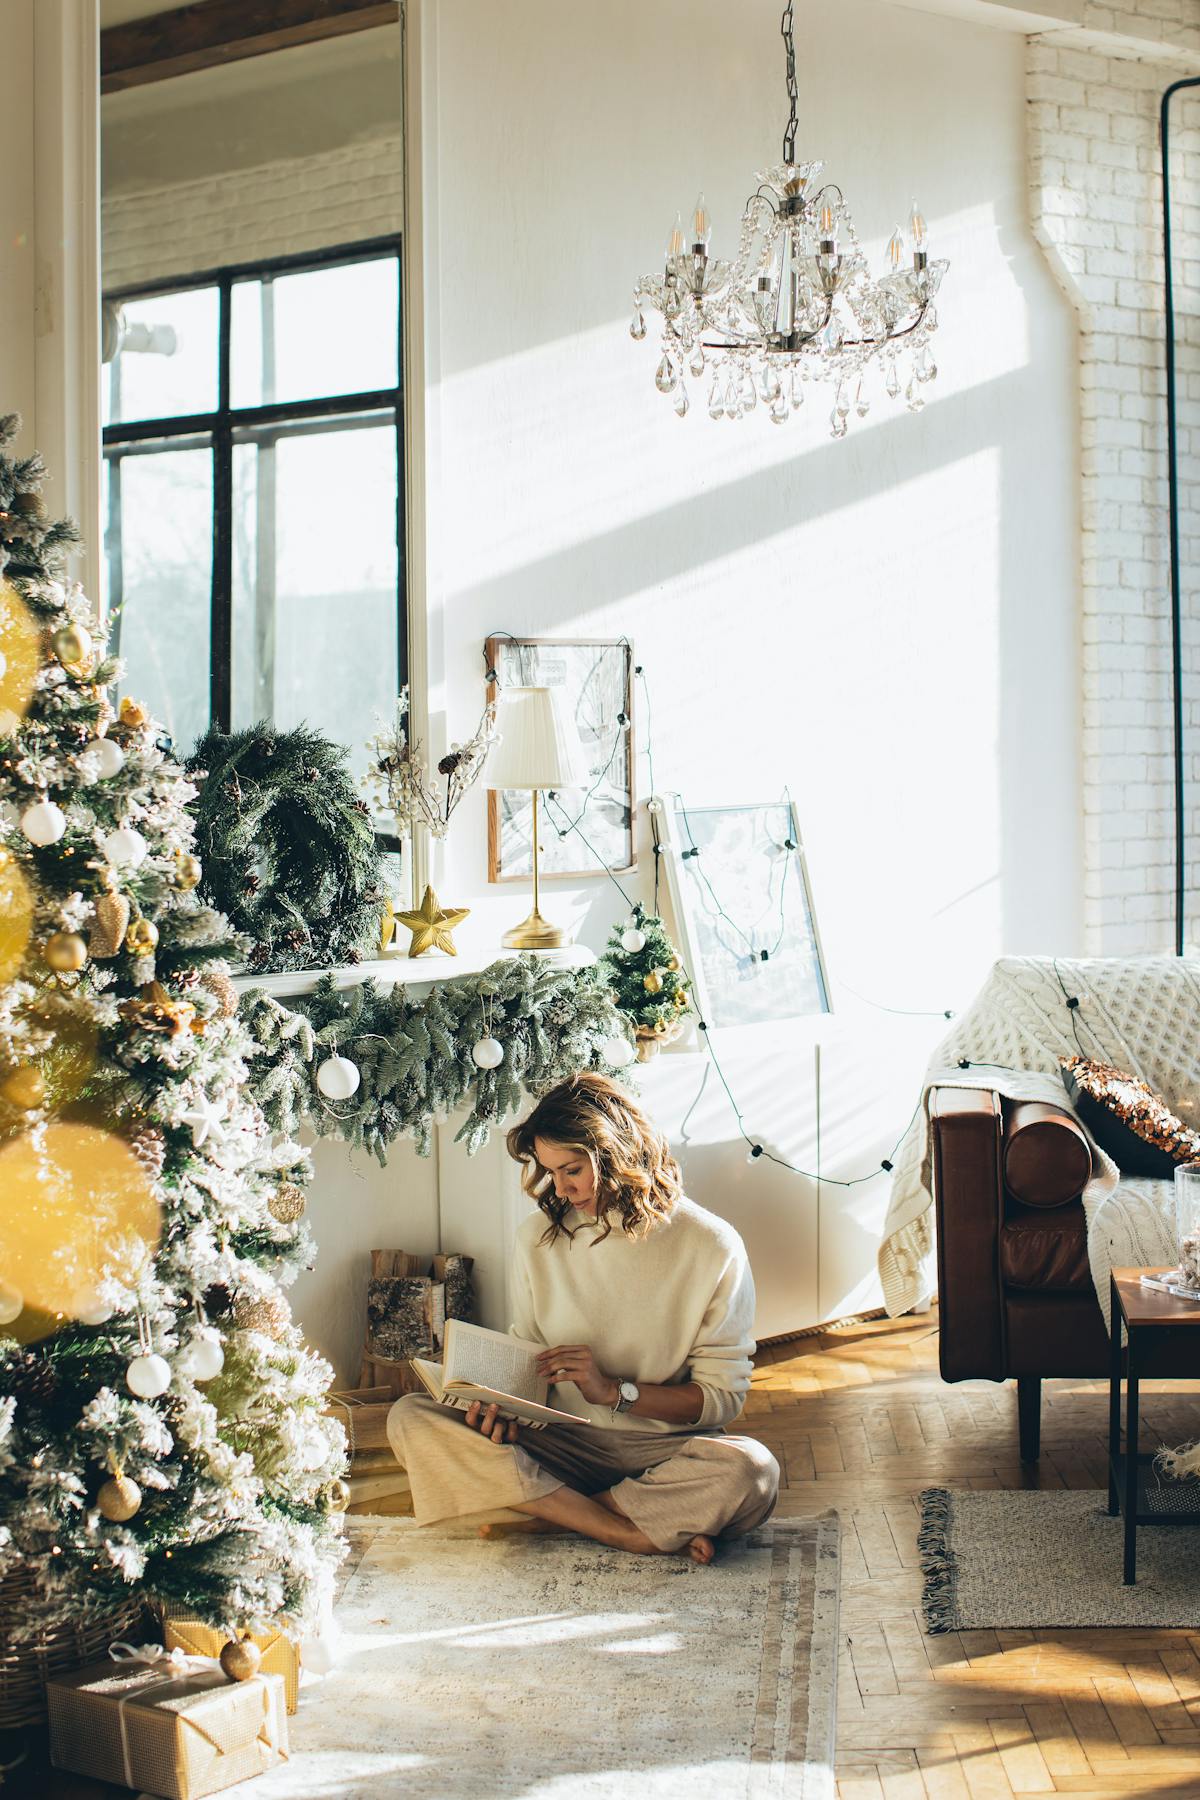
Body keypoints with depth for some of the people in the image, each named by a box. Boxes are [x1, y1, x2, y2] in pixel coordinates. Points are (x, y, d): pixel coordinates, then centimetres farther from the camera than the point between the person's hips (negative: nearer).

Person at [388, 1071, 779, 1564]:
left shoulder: (711, 1247, -6)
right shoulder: (538, 1236, 4)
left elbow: (723, 1396, -4)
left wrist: (613, 1390, -16)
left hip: (662, 1449, -3)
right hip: (561, 1442, 4)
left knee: (752, 1471, -36)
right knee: (410, 1418, -21)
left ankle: (545, 1509, -20)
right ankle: (638, 1533, -23)